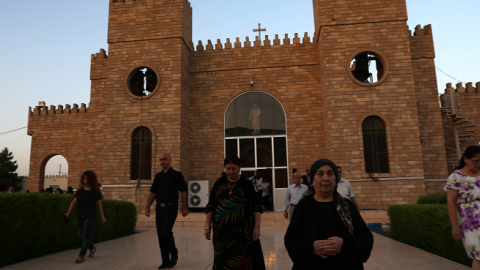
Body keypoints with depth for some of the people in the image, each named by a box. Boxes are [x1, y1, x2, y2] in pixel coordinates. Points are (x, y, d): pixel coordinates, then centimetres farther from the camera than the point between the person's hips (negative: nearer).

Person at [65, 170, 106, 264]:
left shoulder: (95, 191, -4)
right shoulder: (80, 190, 7)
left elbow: (99, 204, 0)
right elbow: (74, 202, 8)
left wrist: (102, 216, 4)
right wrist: (68, 212, -2)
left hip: (90, 217, -5)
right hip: (80, 216, 5)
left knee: (86, 236, -5)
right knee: (82, 236, 13)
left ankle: (81, 256, 4)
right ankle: (92, 248, 37)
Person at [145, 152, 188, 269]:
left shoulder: (177, 175, 0)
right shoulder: (157, 176, 12)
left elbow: (183, 192, -1)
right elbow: (153, 193, 14)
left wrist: (184, 208, -7)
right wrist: (147, 207, 6)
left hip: (171, 208, -5)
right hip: (159, 208, 5)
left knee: (166, 232, -15)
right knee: (160, 235, 5)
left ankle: (174, 255, 9)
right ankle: (165, 261, 17)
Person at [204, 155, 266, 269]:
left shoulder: (246, 184, 0)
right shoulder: (219, 183, 6)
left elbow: (257, 207, 1)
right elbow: (210, 206, 9)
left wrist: (257, 227, -6)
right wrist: (207, 226, 5)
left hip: (242, 230, -2)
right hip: (222, 230, 2)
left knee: (243, 260, -2)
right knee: (222, 260, 4)